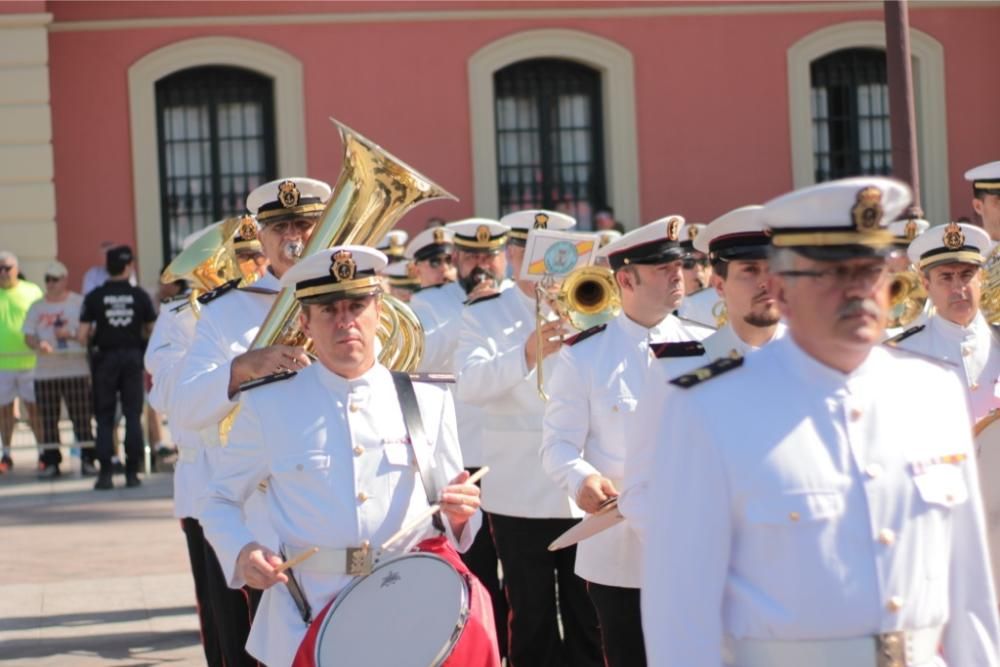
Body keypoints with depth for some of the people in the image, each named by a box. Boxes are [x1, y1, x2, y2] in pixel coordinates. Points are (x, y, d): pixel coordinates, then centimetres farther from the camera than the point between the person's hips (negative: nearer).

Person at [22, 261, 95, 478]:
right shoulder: (37, 307, 12)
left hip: (76, 369, -3)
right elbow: (28, 336, 7)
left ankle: (88, 460, 3)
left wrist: (70, 334, -16)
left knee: (81, 418, -4)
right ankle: (51, 462, 11)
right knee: (48, 420, 5)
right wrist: (38, 345, -14)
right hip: (45, 372, 3)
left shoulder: (79, 303, 2)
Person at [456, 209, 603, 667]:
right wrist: (527, 356, -33)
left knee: (590, 623, 5)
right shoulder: (483, 317, 3)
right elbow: (469, 385, -16)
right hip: (521, 498, -2)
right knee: (532, 624, 5)